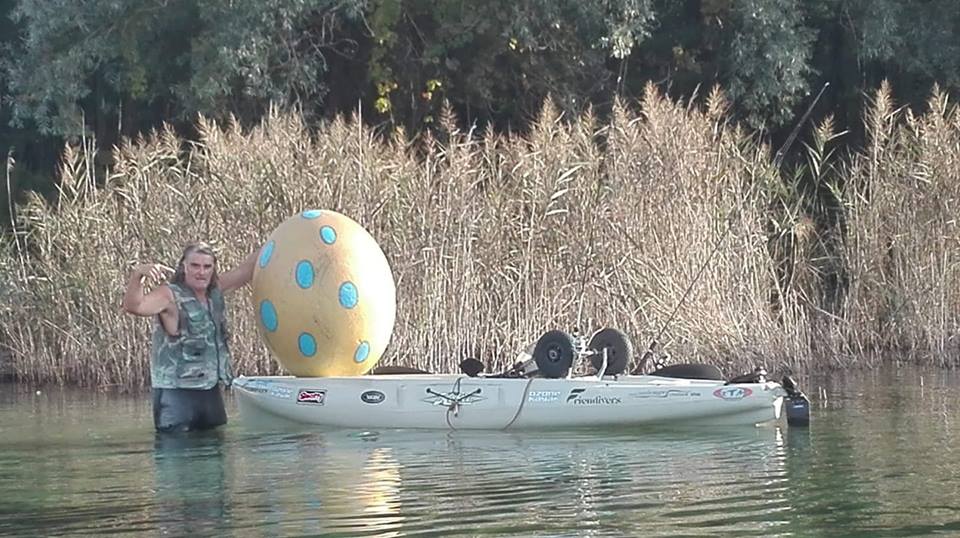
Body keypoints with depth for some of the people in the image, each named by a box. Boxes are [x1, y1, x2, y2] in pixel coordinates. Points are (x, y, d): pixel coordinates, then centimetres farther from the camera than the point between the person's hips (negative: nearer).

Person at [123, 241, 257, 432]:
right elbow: (133, 306, -27)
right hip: (176, 393, -7)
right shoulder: (170, 295, -12)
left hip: (211, 390, 7)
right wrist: (137, 276, -45)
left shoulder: (215, 291, 9)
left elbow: (245, 271, 19)